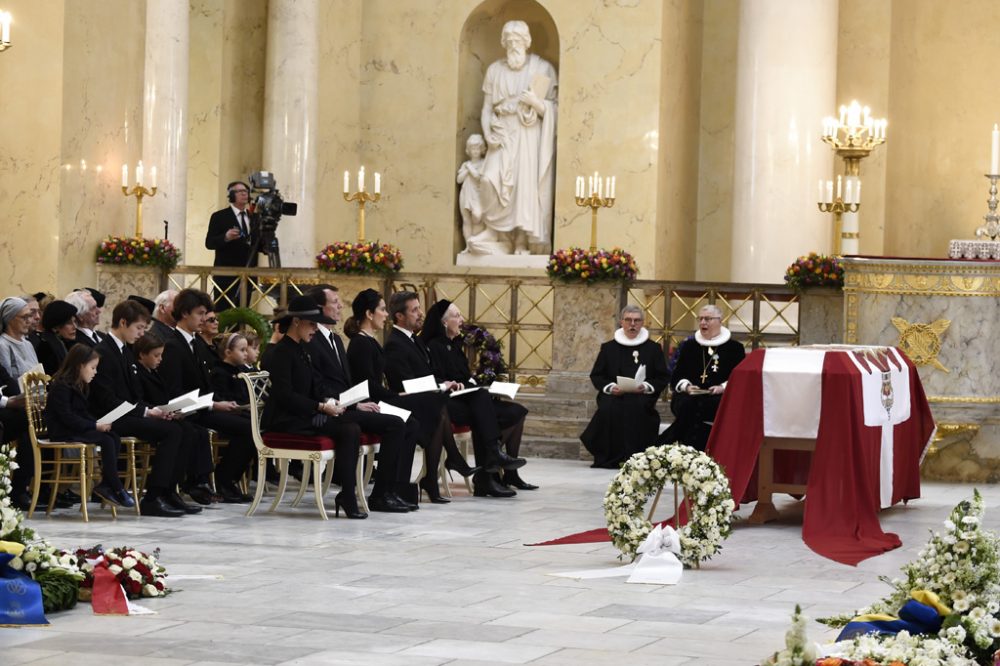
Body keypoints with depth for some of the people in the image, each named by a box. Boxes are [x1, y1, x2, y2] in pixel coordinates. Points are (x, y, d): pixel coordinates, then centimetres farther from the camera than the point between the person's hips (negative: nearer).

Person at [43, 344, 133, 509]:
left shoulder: (79, 386, 17)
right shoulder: (61, 386, -14)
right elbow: (67, 417, -21)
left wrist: (99, 423, -4)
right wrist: (95, 426, -22)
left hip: (76, 428, 9)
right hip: (62, 432, -9)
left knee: (115, 439, -13)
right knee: (106, 441, -25)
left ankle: (105, 485, -13)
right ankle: (117, 489, -20)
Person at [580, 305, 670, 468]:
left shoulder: (653, 348, 13)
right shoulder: (608, 348, 16)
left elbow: (663, 378, 8)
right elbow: (596, 376, 12)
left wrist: (646, 386, -11)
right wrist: (610, 387, -8)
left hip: (642, 396, -1)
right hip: (613, 395, 1)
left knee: (637, 406, -35)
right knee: (608, 408, -32)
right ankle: (608, 458, -23)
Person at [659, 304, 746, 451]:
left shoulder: (734, 348, 13)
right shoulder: (689, 346, 23)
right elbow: (676, 377, 17)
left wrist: (723, 387, -13)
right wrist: (686, 386, -5)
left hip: (719, 398, -2)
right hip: (689, 396, 2)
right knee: (687, 406, -35)